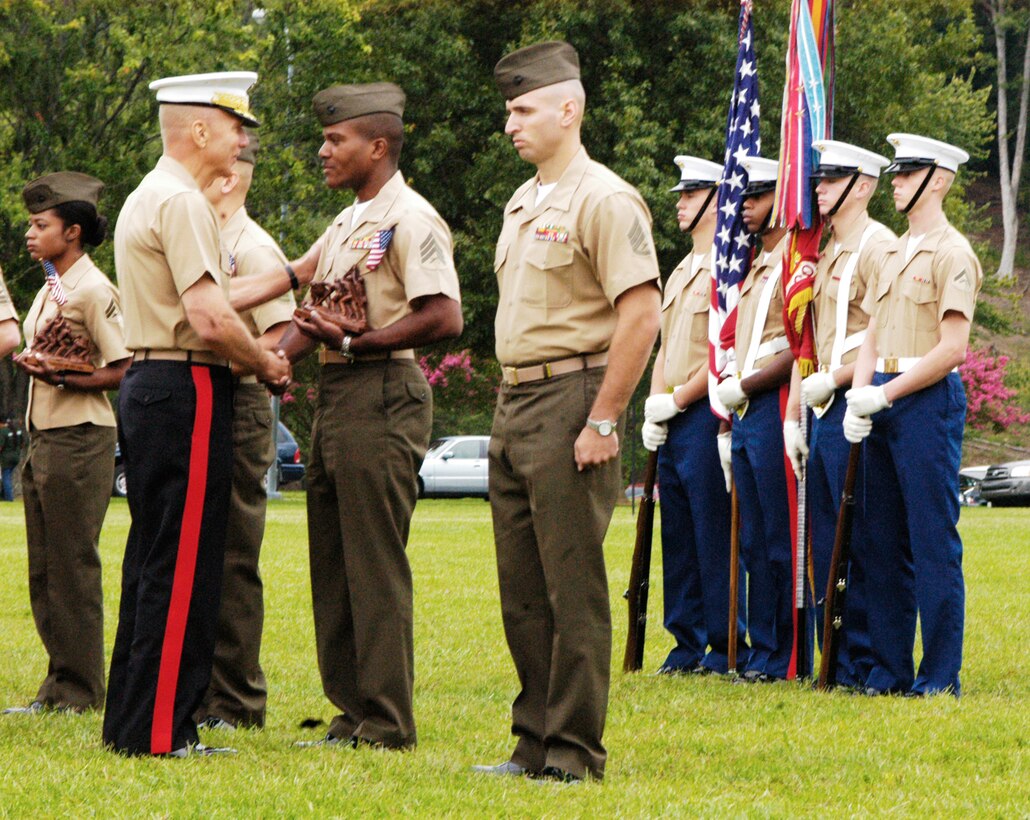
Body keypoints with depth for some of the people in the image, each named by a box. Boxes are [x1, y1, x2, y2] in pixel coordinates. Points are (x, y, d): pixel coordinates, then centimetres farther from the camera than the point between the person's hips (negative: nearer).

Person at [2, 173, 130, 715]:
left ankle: (80, 690, -1)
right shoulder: (49, 289, 17)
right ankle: (58, 688, 14)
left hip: (79, 439, -9)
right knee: (44, 569, 9)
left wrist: (60, 377, -22)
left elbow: (122, 371, -15)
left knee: (73, 567, -6)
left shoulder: (93, 290, -10)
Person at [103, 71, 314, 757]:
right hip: (188, 392, -11)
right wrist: (267, 364, -6)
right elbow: (211, 320, -22)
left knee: (153, 559, 14)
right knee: (183, 566, -7)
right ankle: (160, 731, -7)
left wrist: (293, 276, 22)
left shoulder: (148, 198, 18)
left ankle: (130, 721, 17)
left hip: (147, 388, 11)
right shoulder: (183, 202, -15)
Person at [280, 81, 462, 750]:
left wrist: (353, 343, -21)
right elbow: (314, 306, 26)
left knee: (376, 563, -8)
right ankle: (353, 714, 15)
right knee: (333, 565, 10)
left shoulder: (410, 219, -10)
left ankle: (388, 724, -5)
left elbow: (445, 319, -20)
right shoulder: (346, 223, 20)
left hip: (383, 396, -10)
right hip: (335, 395, 10)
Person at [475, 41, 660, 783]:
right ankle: (535, 743, 17)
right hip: (514, 406, 9)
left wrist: (603, 422, -19)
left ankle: (575, 755, -2)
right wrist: (511, 410, 17)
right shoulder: (523, 204, 17)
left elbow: (641, 316, -18)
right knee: (522, 589, 11)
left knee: (573, 588, -6)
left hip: (571, 400, -9)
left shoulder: (602, 200, -11)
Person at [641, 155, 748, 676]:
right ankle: (688, 645, 13)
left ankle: (726, 648, -2)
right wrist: (654, 411, 8)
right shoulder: (679, 274, 20)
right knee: (677, 537, 9)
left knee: (714, 535, -6)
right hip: (673, 425, 9)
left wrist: (677, 399, -13)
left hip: (707, 416, -9)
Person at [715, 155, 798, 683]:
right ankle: (762, 651, 14)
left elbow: (801, 349, -18)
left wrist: (742, 387, -14)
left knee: (781, 539, -6)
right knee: (754, 541, 10)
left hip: (776, 408, -10)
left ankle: (787, 657, -3)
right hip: (745, 416, 10)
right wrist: (729, 407, 16)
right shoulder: (757, 270, 21)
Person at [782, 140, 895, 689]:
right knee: (825, 543, 9)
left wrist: (832, 380, -15)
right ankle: (837, 658, 14)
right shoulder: (823, 256, 19)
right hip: (822, 415, 9)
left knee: (861, 542, -6)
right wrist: (794, 413, 16)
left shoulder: (878, 247, -9)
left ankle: (867, 662, -3)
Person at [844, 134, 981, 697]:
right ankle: (890, 668, 14)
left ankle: (941, 675, -3)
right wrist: (859, 397, 0)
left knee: (934, 542, -6)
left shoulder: (952, 253, -8)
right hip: (883, 405, 8)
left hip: (928, 401, -8)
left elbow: (952, 349, -15)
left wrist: (884, 394, -15)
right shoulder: (894, 254, 17)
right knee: (884, 542, 9)